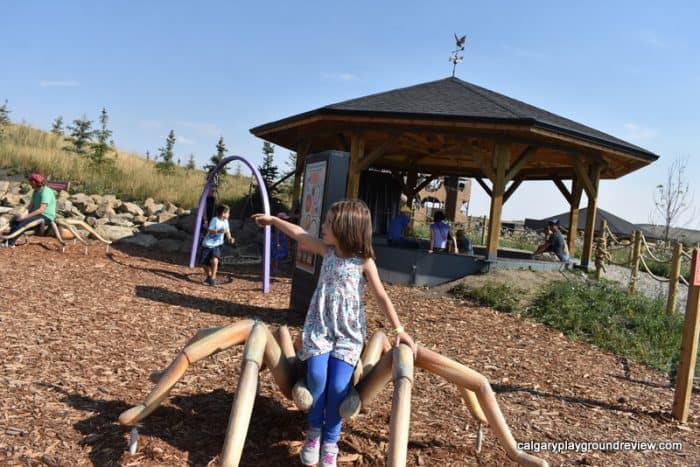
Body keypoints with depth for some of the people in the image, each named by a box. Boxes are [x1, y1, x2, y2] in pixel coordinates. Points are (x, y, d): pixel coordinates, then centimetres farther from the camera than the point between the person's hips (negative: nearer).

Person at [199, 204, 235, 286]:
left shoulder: (225, 221, 1)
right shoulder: (215, 220, -15)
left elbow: (227, 232, 9)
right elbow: (209, 230, -21)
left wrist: (230, 238, -10)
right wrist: (218, 231, -37)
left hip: (216, 245, 2)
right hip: (207, 244, -2)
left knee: (215, 260, -23)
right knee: (203, 263, 4)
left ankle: (213, 278, -8)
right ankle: (209, 276, 30)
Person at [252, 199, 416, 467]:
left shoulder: (364, 261, -6)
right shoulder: (327, 250, 5)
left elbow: (381, 296, -5)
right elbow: (300, 235, 16)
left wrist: (398, 329, -11)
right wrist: (273, 220, 26)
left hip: (348, 332, -2)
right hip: (319, 326, 3)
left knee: (338, 385, -19)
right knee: (317, 374, -22)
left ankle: (330, 442, 1)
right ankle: (314, 432, 1)